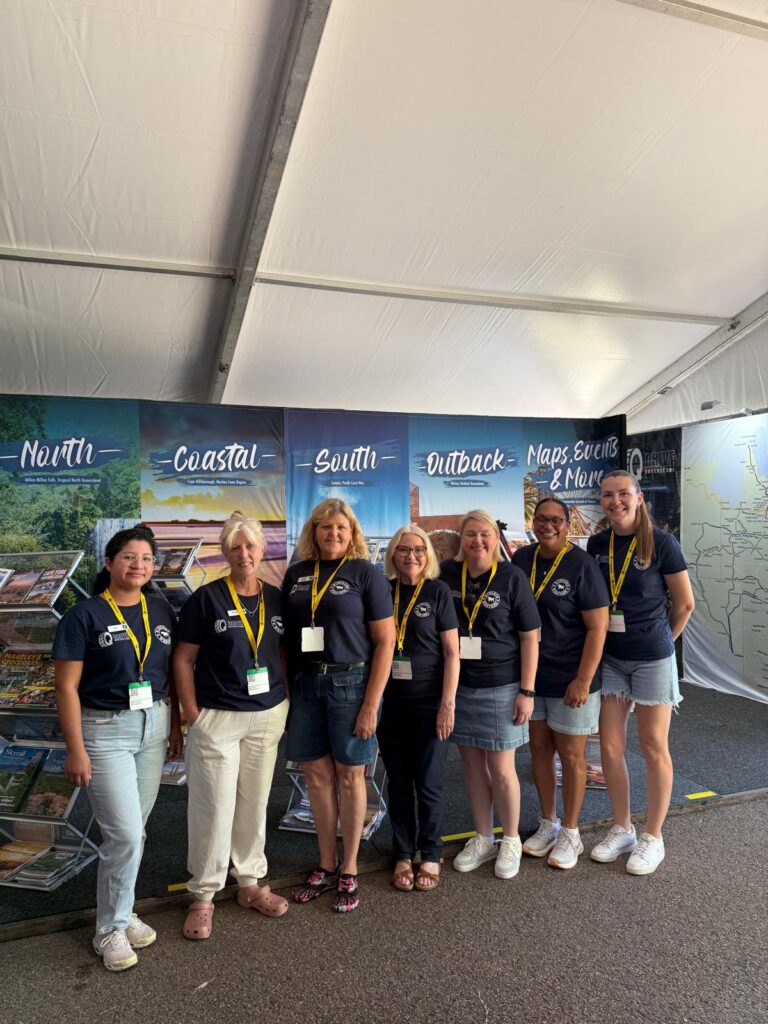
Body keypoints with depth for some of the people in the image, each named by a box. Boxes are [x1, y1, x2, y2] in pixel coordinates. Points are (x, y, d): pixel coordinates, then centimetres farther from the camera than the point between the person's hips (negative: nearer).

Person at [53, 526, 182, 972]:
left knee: (133, 830, 13)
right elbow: (67, 688, -10)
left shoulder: (161, 610, 2)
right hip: (105, 730, -4)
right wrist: (76, 750, -12)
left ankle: (120, 910, 33)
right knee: (126, 834, -4)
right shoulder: (84, 615, -11)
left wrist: (175, 727, 10)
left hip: (154, 725, 5)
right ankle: (111, 928, 18)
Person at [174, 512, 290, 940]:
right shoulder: (206, 598, -8)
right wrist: (193, 716, -7)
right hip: (217, 718, -3)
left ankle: (251, 883, 32)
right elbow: (183, 659, -4)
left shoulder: (277, 599, 3)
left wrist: (286, 705, 6)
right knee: (214, 808, 4)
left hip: (268, 716, 4)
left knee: (255, 804, 15)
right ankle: (203, 896, 22)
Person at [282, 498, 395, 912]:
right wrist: (286, 688, 2)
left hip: (350, 682, -3)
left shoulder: (365, 573, -5)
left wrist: (371, 704, -12)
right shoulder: (296, 573, 7)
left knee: (349, 775, 7)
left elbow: (385, 640, -7)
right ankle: (326, 865, 29)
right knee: (317, 775, 11)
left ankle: (349, 870, 24)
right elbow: (286, 634, 11)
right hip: (306, 683, 4)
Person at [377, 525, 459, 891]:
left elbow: (452, 652, -4)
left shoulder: (438, 591, -4)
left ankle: (430, 856, 26)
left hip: (429, 703, -2)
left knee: (428, 784, 6)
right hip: (391, 703, 3)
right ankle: (403, 856, 28)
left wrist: (448, 704, -10)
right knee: (399, 783, 12)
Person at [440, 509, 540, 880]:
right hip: (459, 686, 3)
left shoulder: (512, 577, -8)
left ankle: (511, 842, 28)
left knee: (501, 770, 5)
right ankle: (482, 839, 32)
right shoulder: (448, 573, 0)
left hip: (500, 687, -3)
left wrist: (527, 691, -9)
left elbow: (529, 637, -6)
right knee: (473, 766, 13)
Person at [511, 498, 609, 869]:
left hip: (570, 680, -5)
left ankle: (570, 833, 27)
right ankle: (547, 824, 34)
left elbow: (598, 627, -14)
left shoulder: (581, 564, -13)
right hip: (531, 675, 5)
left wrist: (583, 681, -18)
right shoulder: (522, 559, 2)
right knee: (539, 748, 15)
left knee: (570, 755, 8)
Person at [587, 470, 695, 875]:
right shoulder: (596, 545, 1)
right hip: (609, 657, 4)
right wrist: (598, 640, 8)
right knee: (609, 746, 7)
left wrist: (659, 639, 6)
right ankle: (621, 829, 26)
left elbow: (684, 603, -3)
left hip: (651, 658, -4)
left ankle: (652, 837, 23)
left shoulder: (661, 543, -11)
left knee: (653, 746, 7)